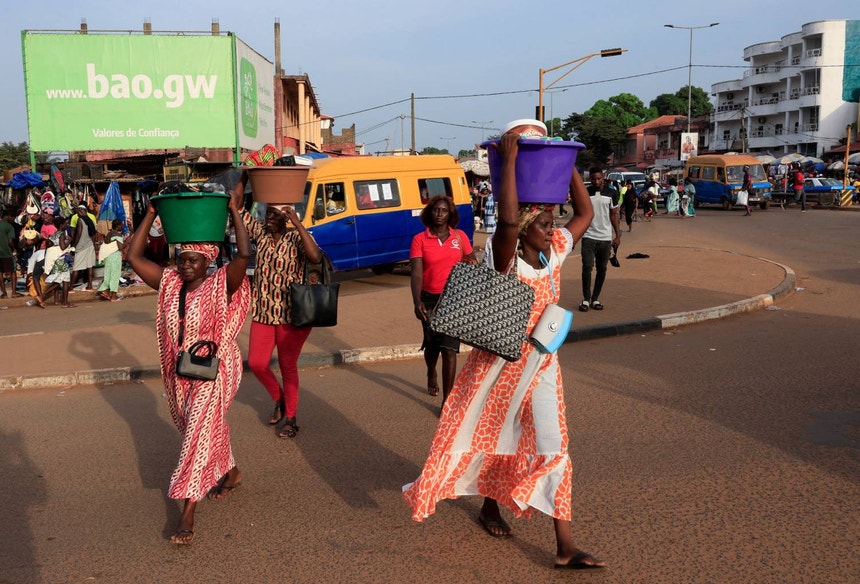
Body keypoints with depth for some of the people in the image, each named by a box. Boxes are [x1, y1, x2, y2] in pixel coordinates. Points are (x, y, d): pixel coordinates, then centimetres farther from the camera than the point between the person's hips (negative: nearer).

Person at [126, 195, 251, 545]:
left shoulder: (220, 287, -15)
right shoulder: (169, 285, 0)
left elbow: (244, 254, -31)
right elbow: (134, 258, -1)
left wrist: (234, 212, -25)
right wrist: (151, 215, -5)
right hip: (180, 372, 6)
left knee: (199, 434, -9)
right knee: (206, 430, 22)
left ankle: (188, 511, -4)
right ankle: (231, 473, 47)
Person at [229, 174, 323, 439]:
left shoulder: (297, 237, -11)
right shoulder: (260, 232, 3)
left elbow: (315, 257, -31)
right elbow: (236, 206, 0)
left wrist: (298, 223, -32)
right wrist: (245, 175, -10)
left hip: (291, 314, -5)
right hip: (263, 312, 5)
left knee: (288, 366, 6)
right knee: (256, 363, 5)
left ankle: (290, 418, 22)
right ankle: (279, 399, 34)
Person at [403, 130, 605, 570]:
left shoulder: (554, 252, -1)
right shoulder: (507, 260, -19)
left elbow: (585, 214, 6)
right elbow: (508, 219, -39)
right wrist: (510, 159, -35)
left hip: (541, 366, 5)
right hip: (500, 364, -5)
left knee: (552, 448, 0)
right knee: (492, 437, 15)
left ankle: (565, 547, 4)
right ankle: (489, 506, 43)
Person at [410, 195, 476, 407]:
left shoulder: (460, 237, 1)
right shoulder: (419, 239, -4)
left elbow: (474, 264, 13)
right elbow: (416, 273, -11)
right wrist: (417, 302, -23)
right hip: (430, 300, 0)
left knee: (449, 348, -7)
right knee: (432, 344, 16)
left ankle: (447, 400, -2)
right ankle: (431, 374, 51)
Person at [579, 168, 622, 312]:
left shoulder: (610, 193, 3)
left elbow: (614, 215, 8)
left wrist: (618, 235, 2)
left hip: (605, 237, 2)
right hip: (589, 237, -2)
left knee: (602, 269, 6)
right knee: (587, 268, -8)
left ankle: (595, 299, 17)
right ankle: (586, 299, 3)